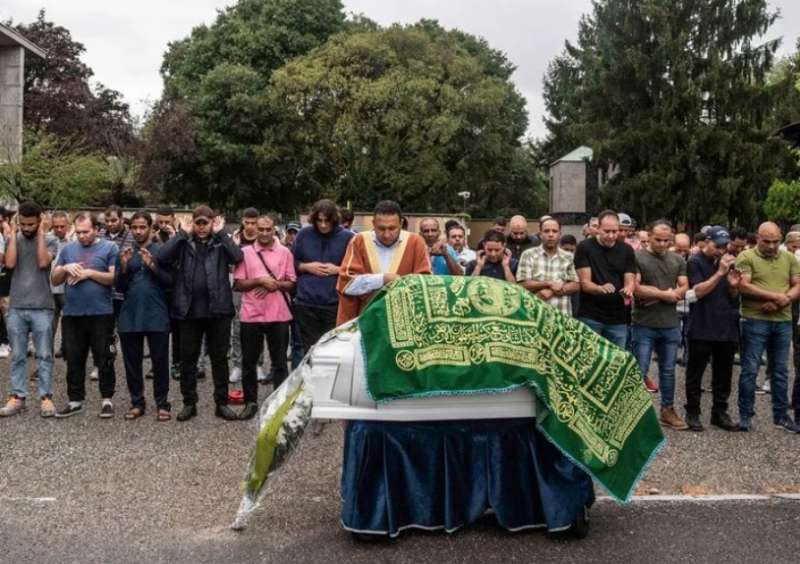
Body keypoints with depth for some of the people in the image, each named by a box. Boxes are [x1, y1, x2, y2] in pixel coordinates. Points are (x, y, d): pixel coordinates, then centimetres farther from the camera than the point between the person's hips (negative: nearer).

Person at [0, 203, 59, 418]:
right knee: (17, 356, 8)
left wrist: (41, 233, -11)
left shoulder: (49, 240, 0)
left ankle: (46, 397, 7)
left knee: (44, 355, 2)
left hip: (42, 307, -3)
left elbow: (43, 262, -17)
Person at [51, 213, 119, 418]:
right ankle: (75, 400, 21)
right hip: (72, 314, 4)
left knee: (104, 360, 4)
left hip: (101, 314, -4)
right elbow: (54, 280, 13)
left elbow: (115, 278, -10)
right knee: (74, 360, 11)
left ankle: (107, 399, 15)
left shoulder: (109, 248, -1)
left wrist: (89, 272, -14)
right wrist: (65, 268, -7)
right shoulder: (68, 249, 12)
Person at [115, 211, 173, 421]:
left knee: (160, 362, 2)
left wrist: (152, 266, -18)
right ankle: (137, 402, 20)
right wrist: (124, 267, -8)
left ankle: (162, 404, 11)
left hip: (156, 316, -3)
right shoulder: (125, 253, 10)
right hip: (129, 316, 3)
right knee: (132, 363, 9)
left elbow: (170, 281, -5)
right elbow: (118, 287, 8)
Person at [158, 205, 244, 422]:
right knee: (187, 358, 7)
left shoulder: (220, 243, 4)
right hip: (190, 310, 1)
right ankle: (189, 403, 19)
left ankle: (222, 403, 16)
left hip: (218, 309, -1)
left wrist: (221, 233, -10)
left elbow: (238, 256, -15)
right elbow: (162, 256, -10)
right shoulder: (184, 243, 6)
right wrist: (183, 233, -8)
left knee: (219, 358, 7)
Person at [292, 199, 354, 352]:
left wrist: (338, 270, -12)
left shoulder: (348, 237, -1)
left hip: (335, 304, -2)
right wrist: (307, 267, -4)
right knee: (310, 349, 10)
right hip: (306, 303, 2)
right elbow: (292, 264, 13)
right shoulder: (304, 234, 6)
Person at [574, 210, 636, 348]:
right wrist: (600, 288, -31)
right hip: (590, 317, -3)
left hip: (617, 319, 3)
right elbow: (585, 283, -10)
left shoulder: (626, 250, 6)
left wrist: (628, 290, -23)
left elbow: (630, 281, 1)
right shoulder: (584, 247, -4)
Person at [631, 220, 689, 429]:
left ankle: (668, 410, 25)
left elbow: (684, 288, 2)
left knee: (668, 370, 14)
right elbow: (635, 288, -16)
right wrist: (665, 294, -9)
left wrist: (655, 295, -12)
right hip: (644, 325, -5)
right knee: (640, 371, 0)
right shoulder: (637, 258, -6)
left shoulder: (677, 261, 10)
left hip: (671, 325, 5)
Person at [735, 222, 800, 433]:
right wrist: (776, 296, -15)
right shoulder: (746, 257, -5)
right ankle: (745, 415, 10)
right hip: (755, 321, -4)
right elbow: (743, 286, -15)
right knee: (750, 370, 1)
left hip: (783, 322, 4)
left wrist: (781, 302, -12)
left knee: (780, 371, 12)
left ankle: (781, 415, 23)